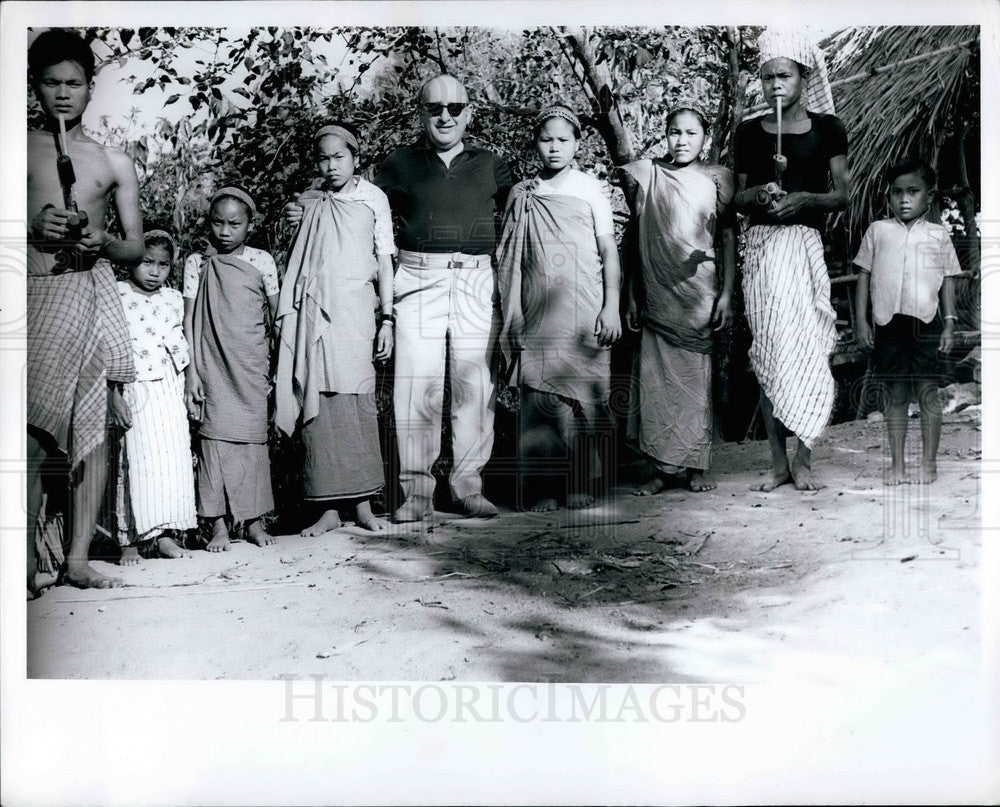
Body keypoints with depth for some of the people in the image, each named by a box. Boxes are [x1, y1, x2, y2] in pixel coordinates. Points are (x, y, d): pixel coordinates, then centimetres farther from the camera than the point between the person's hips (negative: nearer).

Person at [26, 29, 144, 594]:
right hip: (31, 294, -1)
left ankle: (78, 558, 4)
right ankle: (32, 557, 0)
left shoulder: (114, 162, 12)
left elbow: (137, 248, 11)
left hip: (89, 293, 1)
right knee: (30, 427, -7)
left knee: (93, 426, -2)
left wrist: (103, 242, -9)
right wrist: (33, 226, -11)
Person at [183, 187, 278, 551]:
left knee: (253, 440, 4)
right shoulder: (197, 263, 3)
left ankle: (253, 520, 14)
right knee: (214, 438, -3)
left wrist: (277, 368, 6)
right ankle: (218, 525, 3)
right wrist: (191, 373, -4)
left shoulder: (261, 262, 2)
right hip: (212, 367, 0)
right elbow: (189, 321, 2)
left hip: (251, 369, 0)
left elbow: (276, 317, 7)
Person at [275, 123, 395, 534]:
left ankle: (363, 503, 2)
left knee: (357, 401, -5)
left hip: (354, 308, -2)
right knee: (319, 404, -3)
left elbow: (384, 262, 6)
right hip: (313, 311, 2)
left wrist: (387, 318, 1)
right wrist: (286, 318, 8)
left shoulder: (373, 199, 6)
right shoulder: (308, 203, 12)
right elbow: (295, 264, 15)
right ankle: (329, 507, 1)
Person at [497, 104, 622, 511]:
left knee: (582, 395, -2)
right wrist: (512, 314, 9)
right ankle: (544, 485, 5)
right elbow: (509, 259, 13)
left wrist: (611, 306, -2)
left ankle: (580, 482, 7)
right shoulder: (521, 194, 10)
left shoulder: (590, 190, 6)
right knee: (538, 397, -2)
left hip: (584, 312, -1)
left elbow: (609, 250, 5)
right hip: (538, 315, 2)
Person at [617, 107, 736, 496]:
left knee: (697, 376, 2)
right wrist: (631, 296, 10)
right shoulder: (647, 175, 8)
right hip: (656, 296, 2)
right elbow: (636, 239, 12)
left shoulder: (716, 177, 5)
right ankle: (661, 467, 4)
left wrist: (727, 294, -4)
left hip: (699, 295, -1)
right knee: (654, 376, -2)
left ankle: (697, 467, 10)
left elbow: (728, 238, 4)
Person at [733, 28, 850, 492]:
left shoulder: (827, 128, 6)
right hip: (762, 246, 2)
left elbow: (843, 194, 5)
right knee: (768, 353, -1)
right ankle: (778, 462, 5)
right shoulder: (749, 133, 10)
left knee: (808, 349, -7)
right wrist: (756, 194, -8)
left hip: (806, 244, -1)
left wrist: (805, 199, -13)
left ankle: (803, 459, 5)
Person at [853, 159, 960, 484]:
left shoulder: (938, 234, 9)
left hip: (926, 322, -1)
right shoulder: (877, 230, 9)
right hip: (889, 322, 1)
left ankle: (929, 463, 9)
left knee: (928, 392, 1)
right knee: (896, 394, 6)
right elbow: (863, 275, 9)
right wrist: (861, 320, 3)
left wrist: (950, 323, 2)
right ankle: (897, 463, 12)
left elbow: (948, 281, 9)